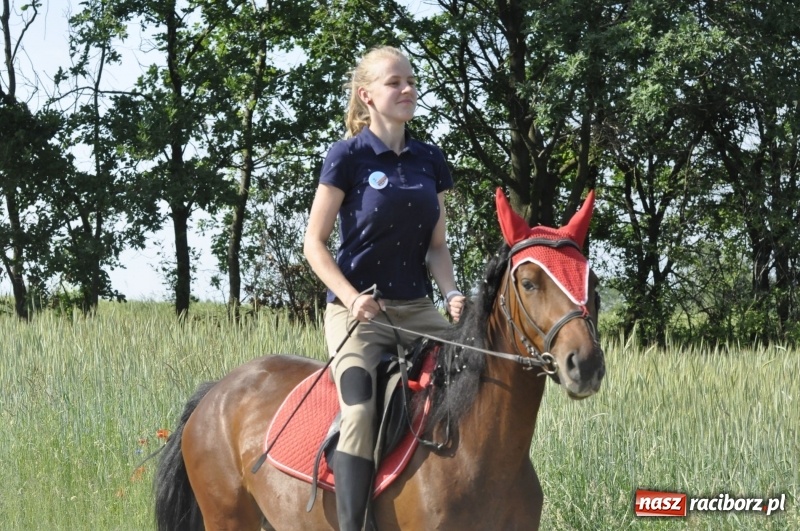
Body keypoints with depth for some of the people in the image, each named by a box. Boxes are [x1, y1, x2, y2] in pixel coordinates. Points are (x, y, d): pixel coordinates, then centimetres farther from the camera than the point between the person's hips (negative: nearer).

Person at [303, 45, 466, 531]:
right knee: (361, 412, -27)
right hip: (358, 310, -5)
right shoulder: (349, 157, -4)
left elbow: (437, 245, 13)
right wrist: (352, 298, -17)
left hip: (418, 308, 5)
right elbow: (314, 244, -4)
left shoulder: (430, 161, 11)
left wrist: (451, 294, -6)